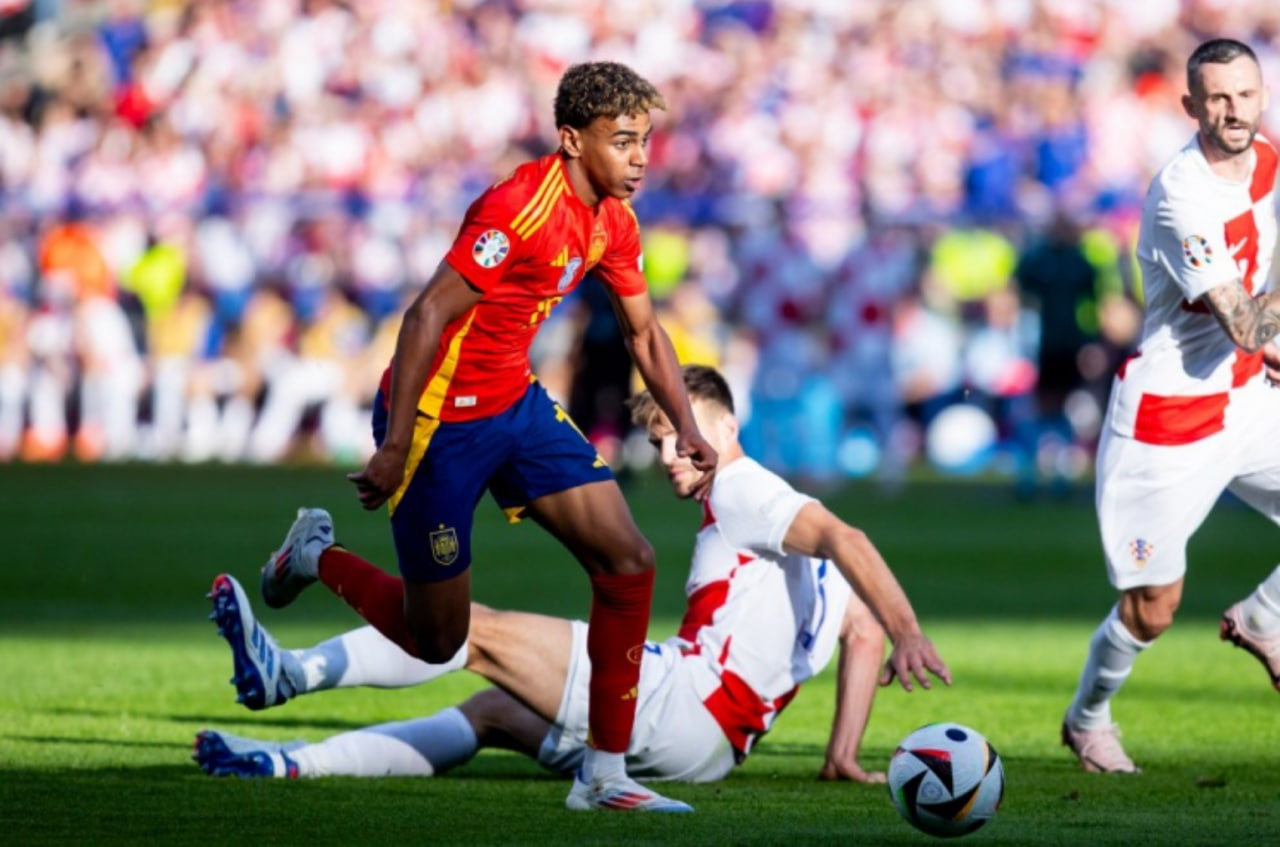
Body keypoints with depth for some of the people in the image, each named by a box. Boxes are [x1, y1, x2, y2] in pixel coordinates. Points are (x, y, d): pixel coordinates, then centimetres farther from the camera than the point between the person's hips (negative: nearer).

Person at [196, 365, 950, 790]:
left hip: (681, 696, -10)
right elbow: (862, 633, 26)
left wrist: (909, 634, -30)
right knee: (492, 713, 15)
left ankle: (287, 672, -11)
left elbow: (842, 539, -16)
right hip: (704, 746, 10)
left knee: (477, 627, -9)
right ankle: (292, 764, 6)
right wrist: (845, 753, 18)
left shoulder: (744, 490, 1)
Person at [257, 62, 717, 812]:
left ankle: (605, 775, 1)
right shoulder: (519, 208, -25)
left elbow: (643, 329, 17)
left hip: (516, 405, 8)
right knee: (437, 639, 2)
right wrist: (396, 446, -27)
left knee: (629, 563, -5)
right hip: (440, 417, -8)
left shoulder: (614, 222, 3)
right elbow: (427, 315, -26)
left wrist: (687, 428, 3)